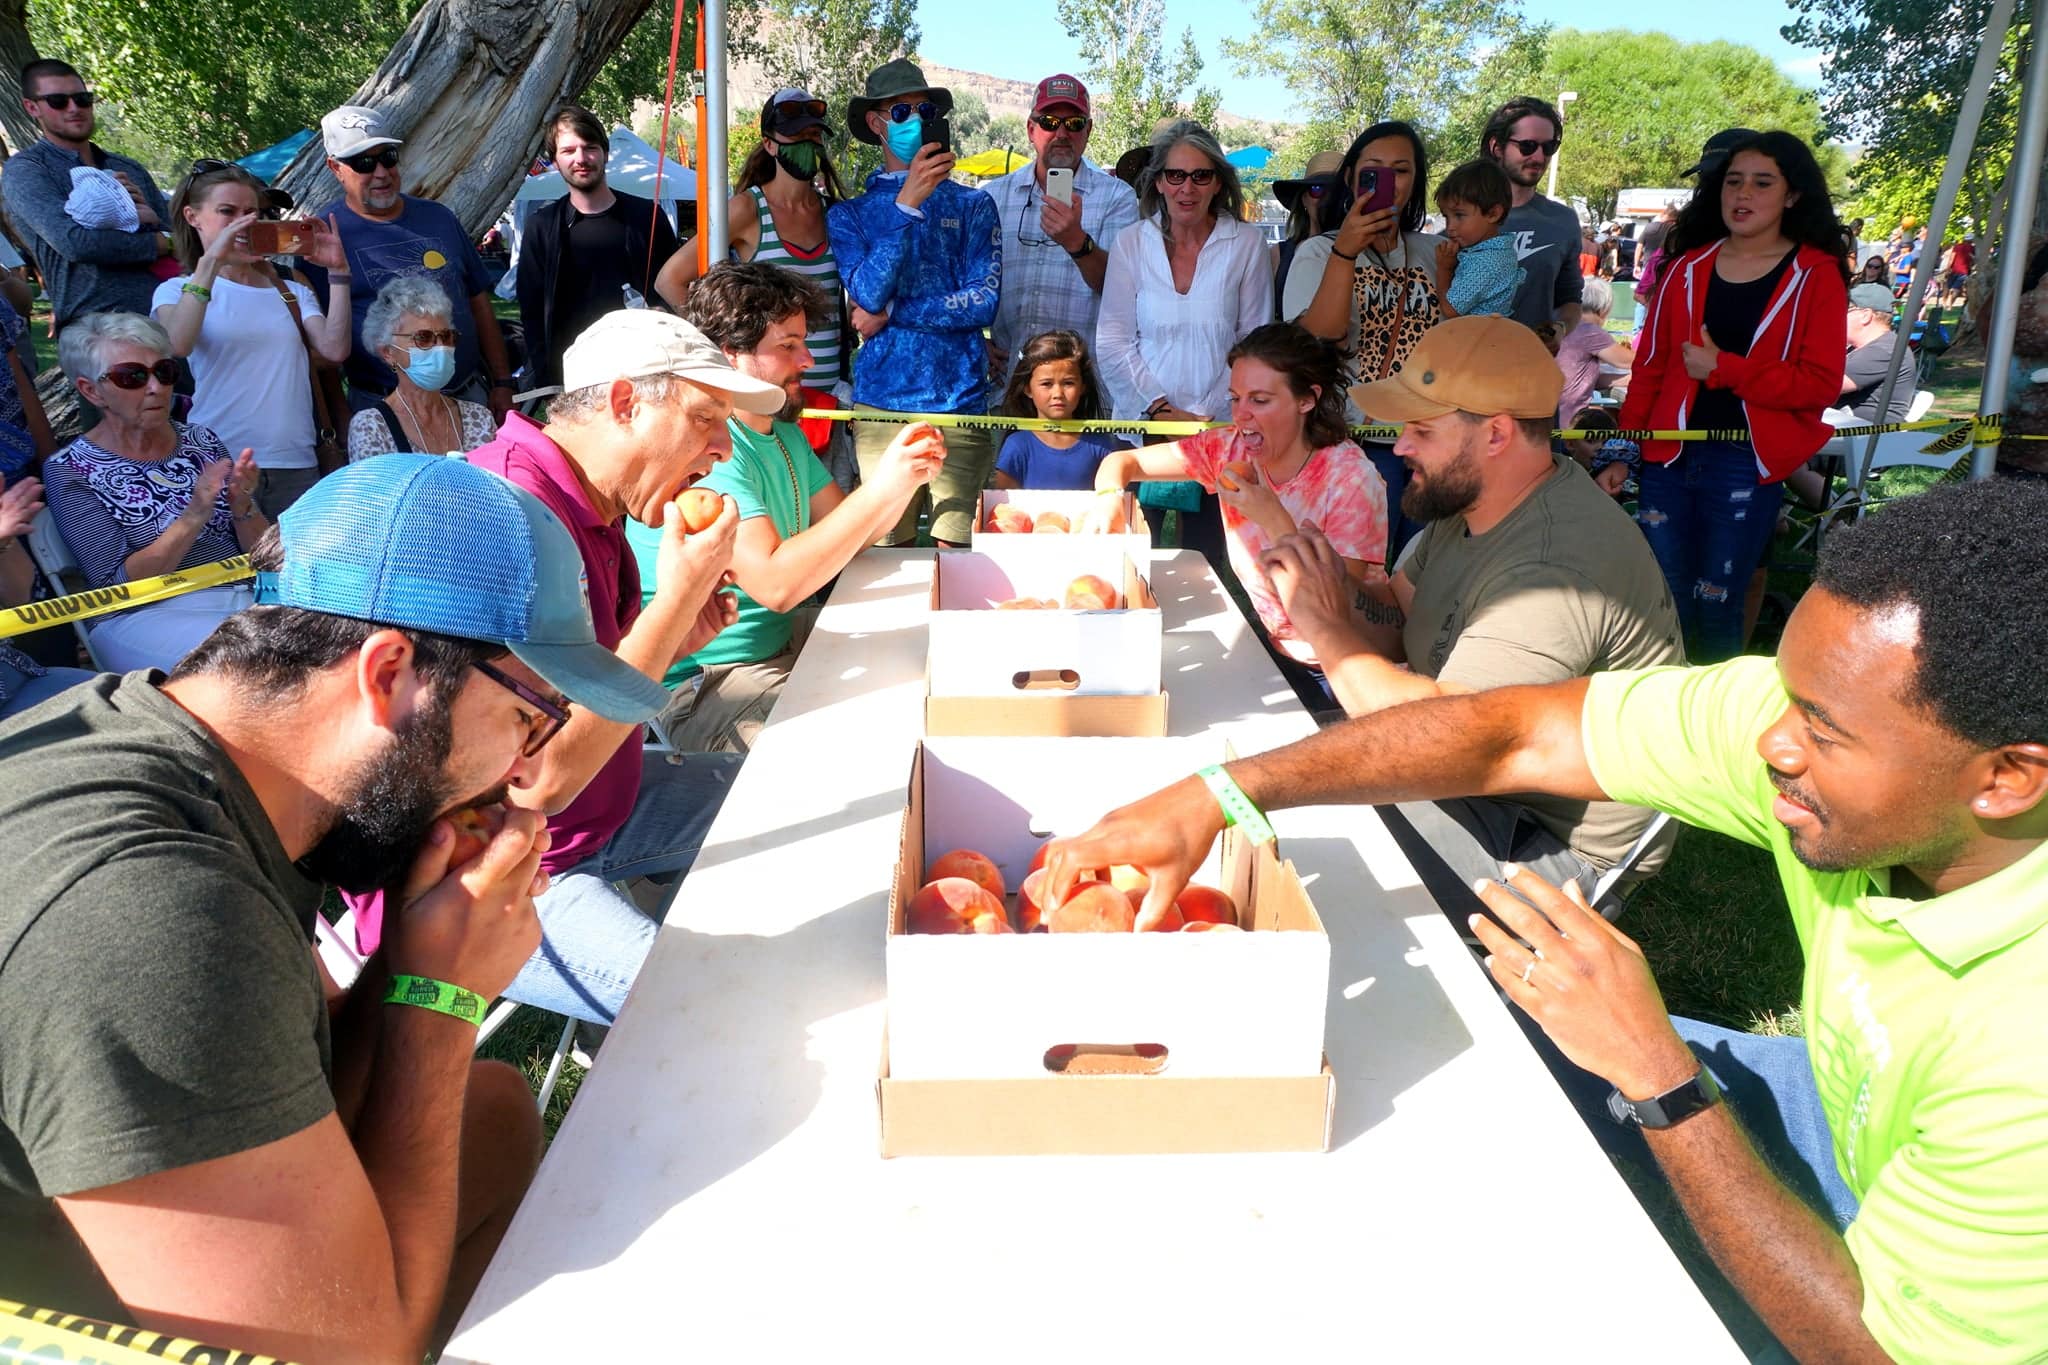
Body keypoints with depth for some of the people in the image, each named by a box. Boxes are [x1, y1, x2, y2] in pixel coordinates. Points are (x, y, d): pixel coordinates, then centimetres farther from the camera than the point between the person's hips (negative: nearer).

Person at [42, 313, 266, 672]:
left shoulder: (202, 441, 13)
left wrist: (242, 505, -11)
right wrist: (194, 516, -20)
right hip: (145, 615, -5)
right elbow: (118, 585, -8)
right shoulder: (69, 472, 1)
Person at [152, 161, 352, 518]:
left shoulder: (292, 292, 15)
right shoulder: (177, 290, 8)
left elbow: (334, 350, -2)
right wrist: (211, 261, -18)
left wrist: (337, 272, -5)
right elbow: (177, 345, -15)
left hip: (297, 464, 3)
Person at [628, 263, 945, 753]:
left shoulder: (784, 431, 11)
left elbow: (844, 536, 10)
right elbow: (775, 584, -31)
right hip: (704, 683, -10)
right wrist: (880, 488, -31)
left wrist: (908, 476, -8)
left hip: (782, 639, 10)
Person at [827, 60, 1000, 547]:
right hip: (880, 403, 0)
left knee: (958, 550, 0)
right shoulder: (849, 215, 12)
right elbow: (868, 293, -7)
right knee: (886, 552, 2)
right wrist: (906, 203, -14)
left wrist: (891, 314, -4)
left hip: (960, 402, 0)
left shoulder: (971, 206, 11)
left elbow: (983, 302, -2)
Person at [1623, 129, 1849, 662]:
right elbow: (1650, 367, 9)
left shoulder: (1816, 277, -2)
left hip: (1747, 466, -3)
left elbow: (1822, 383, -10)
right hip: (1668, 458, 3)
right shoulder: (1687, 267, 7)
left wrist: (1723, 369, -16)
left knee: (1715, 605, 5)